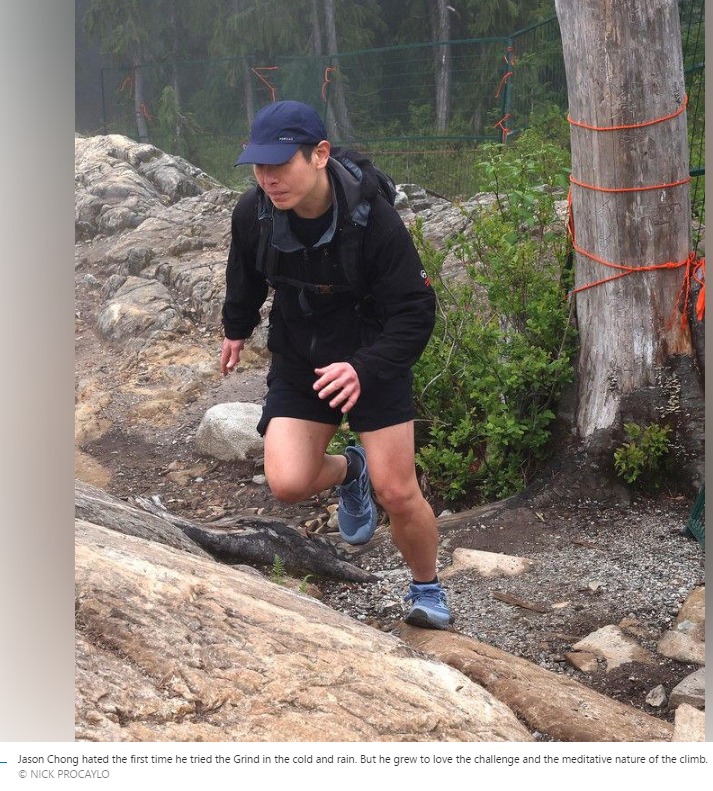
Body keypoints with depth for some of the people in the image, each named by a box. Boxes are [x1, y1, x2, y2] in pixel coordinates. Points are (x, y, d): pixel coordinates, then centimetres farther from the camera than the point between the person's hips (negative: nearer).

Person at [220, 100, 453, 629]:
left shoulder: (374, 219, -27)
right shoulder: (254, 214, -14)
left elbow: (415, 312, -24)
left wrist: (364, 369, -39)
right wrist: (237, 327, 27)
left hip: (375, 363, -3)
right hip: (298, 362, 3)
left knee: (398, 494, -6)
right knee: (287, 483, -15)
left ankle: (428, 592, 24)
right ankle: (349, 470, 22)